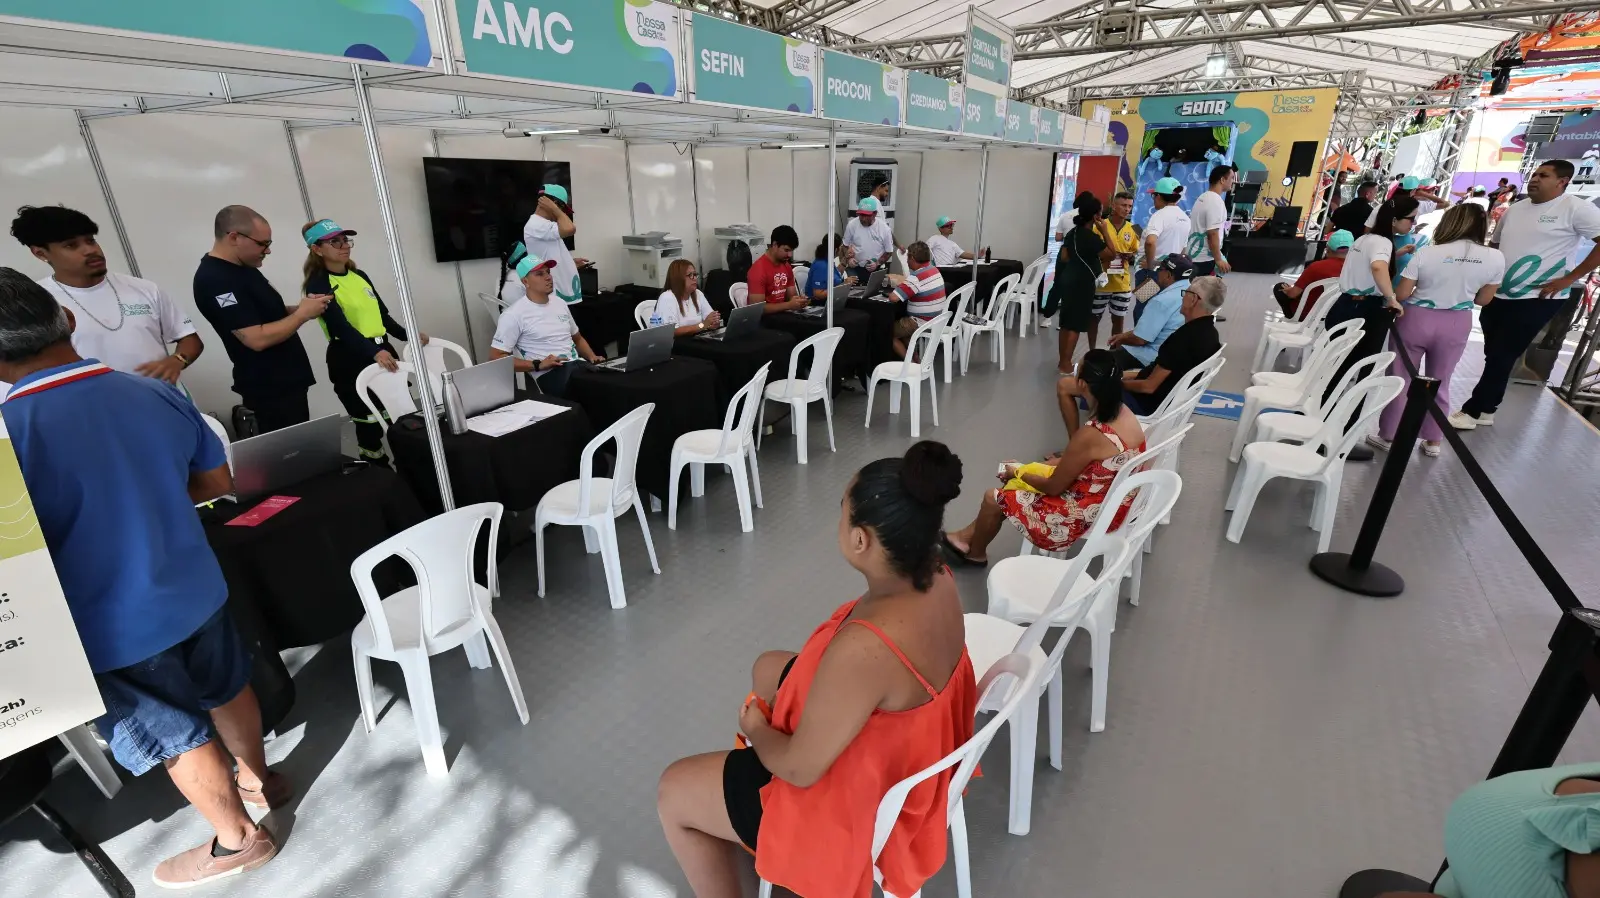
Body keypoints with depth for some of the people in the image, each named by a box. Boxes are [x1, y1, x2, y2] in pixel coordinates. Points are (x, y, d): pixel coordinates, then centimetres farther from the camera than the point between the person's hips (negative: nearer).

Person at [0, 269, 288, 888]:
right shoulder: (158, 393, -9)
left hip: (113, 628, -4)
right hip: (195, 590, 5)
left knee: (177, 738, 15)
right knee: (226, 690, 27)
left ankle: (237, 840, 35)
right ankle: (258, 779, 50)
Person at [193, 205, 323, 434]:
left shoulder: (243, 267, 10)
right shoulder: (215, 281, -19)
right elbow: (257, 338, -25)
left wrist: (301, 308, 2)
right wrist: (302, 314, -15)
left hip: (287, 380, 9)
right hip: (270, 389, -9)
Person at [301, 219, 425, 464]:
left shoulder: (359, 276, 14)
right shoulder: (318, 285, -8)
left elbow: (382, 315, 19)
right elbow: (340, 326, -21)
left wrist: (408, 336, 4)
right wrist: (374, 353, -36)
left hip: (383, 351, 7)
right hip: (350, 361, -7)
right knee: (371, 424, -4)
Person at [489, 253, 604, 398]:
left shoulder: (560, 304, 19)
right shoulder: (514, 315, -2)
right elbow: (496, 358, -6)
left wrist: (592, 357, 9)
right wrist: (538, 365, -16)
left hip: (579, 364, 7)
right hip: (551, 373, -7)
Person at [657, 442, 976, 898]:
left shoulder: (863, 649, -42)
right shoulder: (935, 576, -15)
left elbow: (800, 768, -27)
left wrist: (757, 729, -6)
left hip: (858, 799, -8)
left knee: (672, 793, 7)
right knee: (768, 668, 26)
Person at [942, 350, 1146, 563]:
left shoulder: (1090, 436, -32)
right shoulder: (1123, 411, -6)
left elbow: (1053, 487, -18)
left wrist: (1018, 473, -2)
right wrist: (1064, 461, 7)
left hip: (1089, 516, -9)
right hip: (1111, 504, 9)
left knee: (994, 498, 5)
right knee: (1027, 475, 20)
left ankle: (975, 552, 33)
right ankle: (969, 535, 30)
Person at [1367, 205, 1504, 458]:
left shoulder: (1427, 253, -14)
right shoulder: (1495, 258, -6)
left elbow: (1401, 294, -11)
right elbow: (1483, 299, 4)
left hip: (1416, 319, -3)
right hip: (1456, 325, 3)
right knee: (1440, 384, 15)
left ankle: (1388, 436, 16)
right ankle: (1433, 442, 24)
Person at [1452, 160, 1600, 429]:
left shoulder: (1575, 208, -10)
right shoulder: (1515, 209, 10)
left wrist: (1569, 278, -15)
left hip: (1536, 299, -6)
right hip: (1499, 295, 7)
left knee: (1501, 358, -3)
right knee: (1494, 356, 12)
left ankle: (1472, 411, 2)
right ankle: (1485, 409, 22)